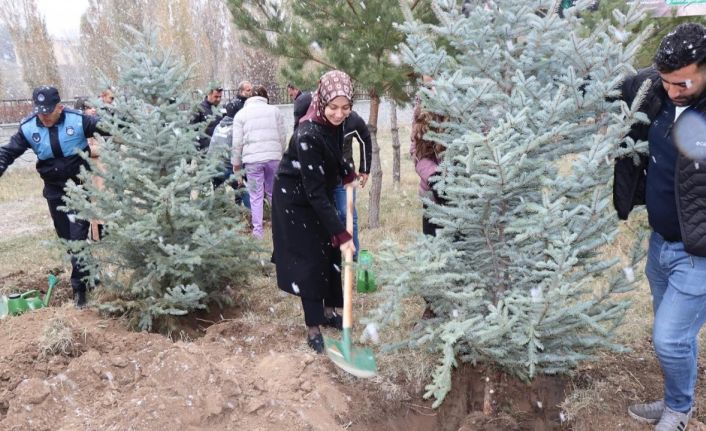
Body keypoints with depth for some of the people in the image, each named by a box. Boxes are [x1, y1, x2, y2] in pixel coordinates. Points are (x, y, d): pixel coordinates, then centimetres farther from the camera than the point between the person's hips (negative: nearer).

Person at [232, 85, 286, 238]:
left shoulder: (241, 114, 8)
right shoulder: (274, 110, 11)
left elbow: (237, 142, 4)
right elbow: (283, 136, 8)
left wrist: (236, 162, 13)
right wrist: (280, 154, 21)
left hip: (252, 159, -1)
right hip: (273, 157, 2)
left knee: (256, 196, 4)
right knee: (274, 192, 15)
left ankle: (257, 230, 5)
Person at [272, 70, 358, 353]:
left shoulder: (334, 123, -11)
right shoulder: (307, 135, -34)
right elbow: (315, 191, -35)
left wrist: (347, 174, 0)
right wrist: (341, 233, -36)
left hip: (319, 196, 8)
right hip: (295, 200, -7)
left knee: (330, 252, 12)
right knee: (309, 260, -5)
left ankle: (328, 311, 29)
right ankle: (313, 328, 7)